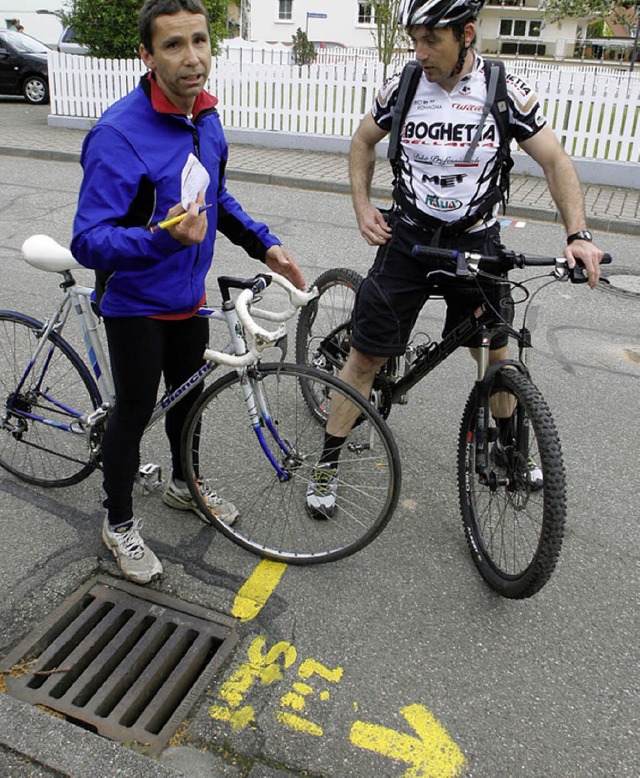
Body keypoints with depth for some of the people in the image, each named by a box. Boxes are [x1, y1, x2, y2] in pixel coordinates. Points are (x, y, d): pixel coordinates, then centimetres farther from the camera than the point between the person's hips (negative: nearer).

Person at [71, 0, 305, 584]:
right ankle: (119, 522, 30)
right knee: (136, 410, 6)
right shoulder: (119, 134, -27)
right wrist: (164, 239, -48)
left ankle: (184, 484, 48)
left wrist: (264, 245, 5)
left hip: (188, 296, 7)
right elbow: (89, 242, -31)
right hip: (135, 303, -7)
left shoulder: (206, 119, -2)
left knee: (188, 393, 22)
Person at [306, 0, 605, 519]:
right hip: (408, 239, 0)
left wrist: (578, 235, -16)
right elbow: (364, 142, 12)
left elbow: (555, 162, -3)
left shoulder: (506, 90, -8)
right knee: (366, 356, -2)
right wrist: (362, 207, -2)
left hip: (476, 242, 1)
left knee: (495, 350, 13)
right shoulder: (403, 86, -5)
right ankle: (328, 464, 13)